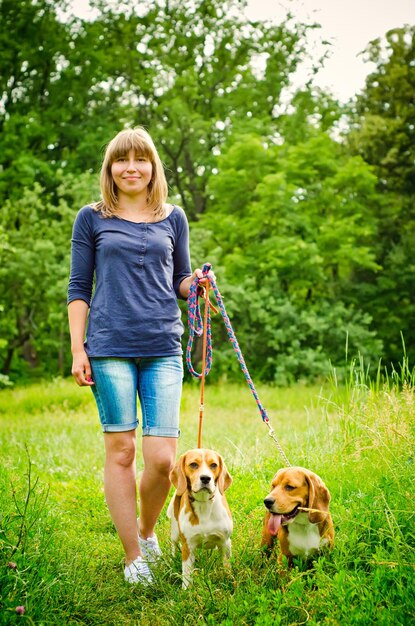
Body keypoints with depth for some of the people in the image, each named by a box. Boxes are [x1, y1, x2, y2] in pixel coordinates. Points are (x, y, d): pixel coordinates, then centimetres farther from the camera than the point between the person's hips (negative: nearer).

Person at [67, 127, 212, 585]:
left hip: (162, 349, 2)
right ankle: (133, 557, 15)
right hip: (110, 349, -1)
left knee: (162, 458, -4)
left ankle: (147, 531, 25)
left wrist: (198, 282, -3)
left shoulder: (173, 218, 14)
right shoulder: (92, 219, 8)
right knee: (120, 450, 1)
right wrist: (77, 349, 0)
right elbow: (78, 287, 8)